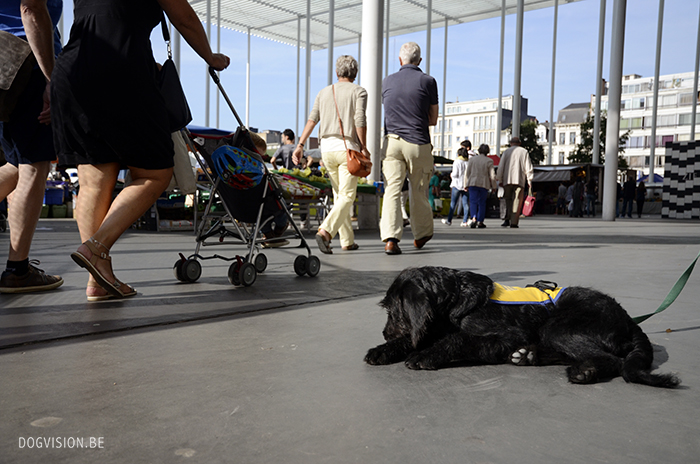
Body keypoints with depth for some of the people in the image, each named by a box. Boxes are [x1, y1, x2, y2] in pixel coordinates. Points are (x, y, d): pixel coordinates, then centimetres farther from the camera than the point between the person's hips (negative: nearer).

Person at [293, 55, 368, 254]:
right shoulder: (358, 91, 3)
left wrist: (300, 145, -2)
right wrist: (364, 147, -5)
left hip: (327, 148, 5)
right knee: (347, 196, -6)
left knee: (339, 195, 14)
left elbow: (312, 119, 3)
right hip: (348, 148, -5)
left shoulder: (324, 92, 15)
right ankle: (325, 231, -27)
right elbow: (360, 120, -11)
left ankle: (347, 240, 17)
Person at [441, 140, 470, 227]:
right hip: (466, 186, 3)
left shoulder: (457, 162, -6)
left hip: (457, 185, -3)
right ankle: (465, 221, 0)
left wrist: (451, 175, 8)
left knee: (453, 203, 3)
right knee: (465, 204, 3)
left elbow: (455, 174, -12)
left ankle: (449, 220, 9)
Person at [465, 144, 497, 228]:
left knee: (473, 202, 3)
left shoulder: (472, 160, 5)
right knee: (482, 203, 8)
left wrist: (466, 185, 11)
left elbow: (467, 173, 5)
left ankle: (474, 218, -19)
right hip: (484, 184, -1)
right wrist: (494, 186, 8)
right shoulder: (489, 161, -1)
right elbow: (492, 175, -2)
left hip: (473, 183, 1)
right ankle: (480, 222, 9)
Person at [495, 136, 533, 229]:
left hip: (507, 180, 1)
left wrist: (500, 180, 8)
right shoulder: (524, 152, 10)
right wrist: (529, 180, 7)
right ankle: (514, 223, -5)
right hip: (520, 180, -1)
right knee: (517, 202, 0)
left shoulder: (506, 152, 10)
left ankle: (507, 219, 0)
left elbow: (501, 166, 4)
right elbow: (528, 167, 4)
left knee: (508, 200, 13)